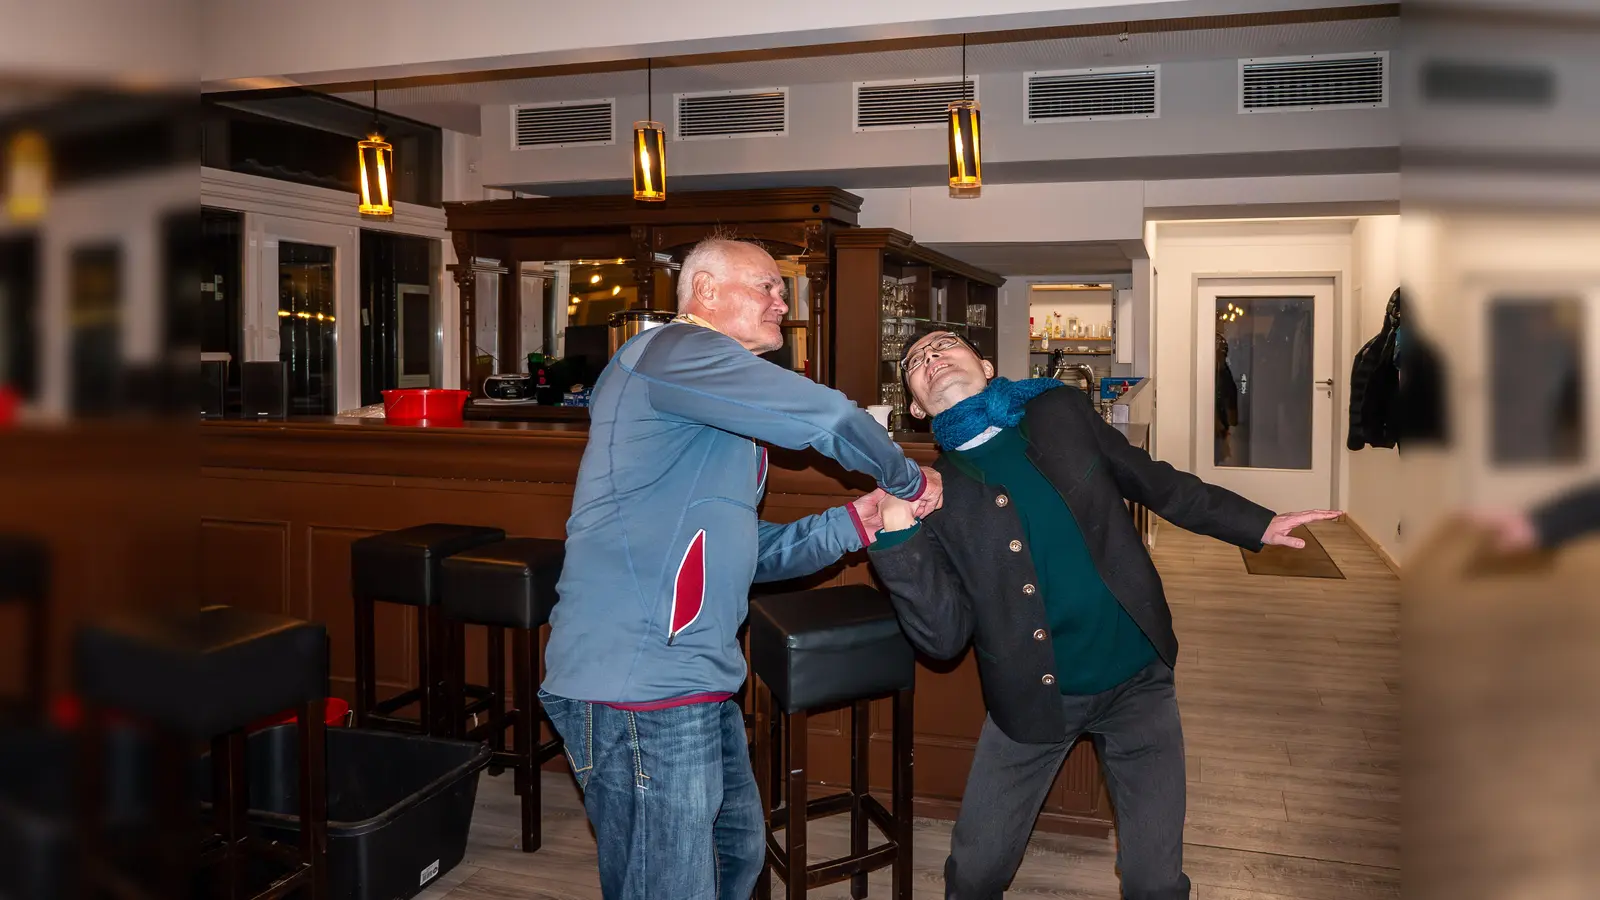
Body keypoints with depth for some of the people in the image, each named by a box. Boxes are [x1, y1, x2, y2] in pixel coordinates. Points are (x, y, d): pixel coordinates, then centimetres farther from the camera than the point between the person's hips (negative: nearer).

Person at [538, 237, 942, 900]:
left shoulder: (720, 422, 23)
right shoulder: (675, 349, -9)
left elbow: (742, 552, 21)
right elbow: (825, 419, -18)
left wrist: (848, 524, 9)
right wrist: (908, 479, 0)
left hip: (695, 684, 11)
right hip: (639, 690, -11)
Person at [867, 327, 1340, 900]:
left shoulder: (1061, 413, -2)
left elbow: (1155, 482, 12)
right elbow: (944, 637, -14)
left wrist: (1257, 525, 11)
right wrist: (899, 535, -26)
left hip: (1137, 679, 1)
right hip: (1032, 696, -1)